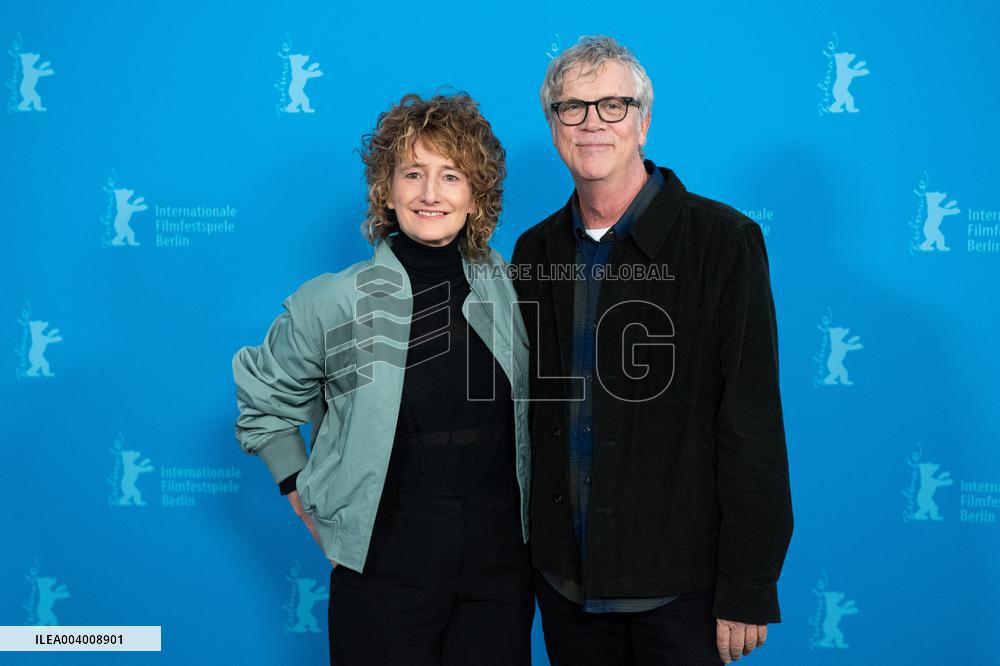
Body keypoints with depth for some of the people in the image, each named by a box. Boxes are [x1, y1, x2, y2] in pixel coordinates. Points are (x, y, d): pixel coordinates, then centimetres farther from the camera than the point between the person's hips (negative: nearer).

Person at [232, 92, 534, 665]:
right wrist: (305, 494, 3)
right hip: (384, 569, -2)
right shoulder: (333, 303, -9)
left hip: (501, 564, 3)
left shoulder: (509, 289, 0)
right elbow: (263, 399, 7)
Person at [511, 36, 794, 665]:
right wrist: (524, 545, 7)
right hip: (563, 577, 4)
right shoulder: (535, 251, 5)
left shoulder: (724, 240, -10)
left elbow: (751, 428, -12)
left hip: (679, 586, -4)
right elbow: (527, 406, 10)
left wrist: (748, 591, -12)